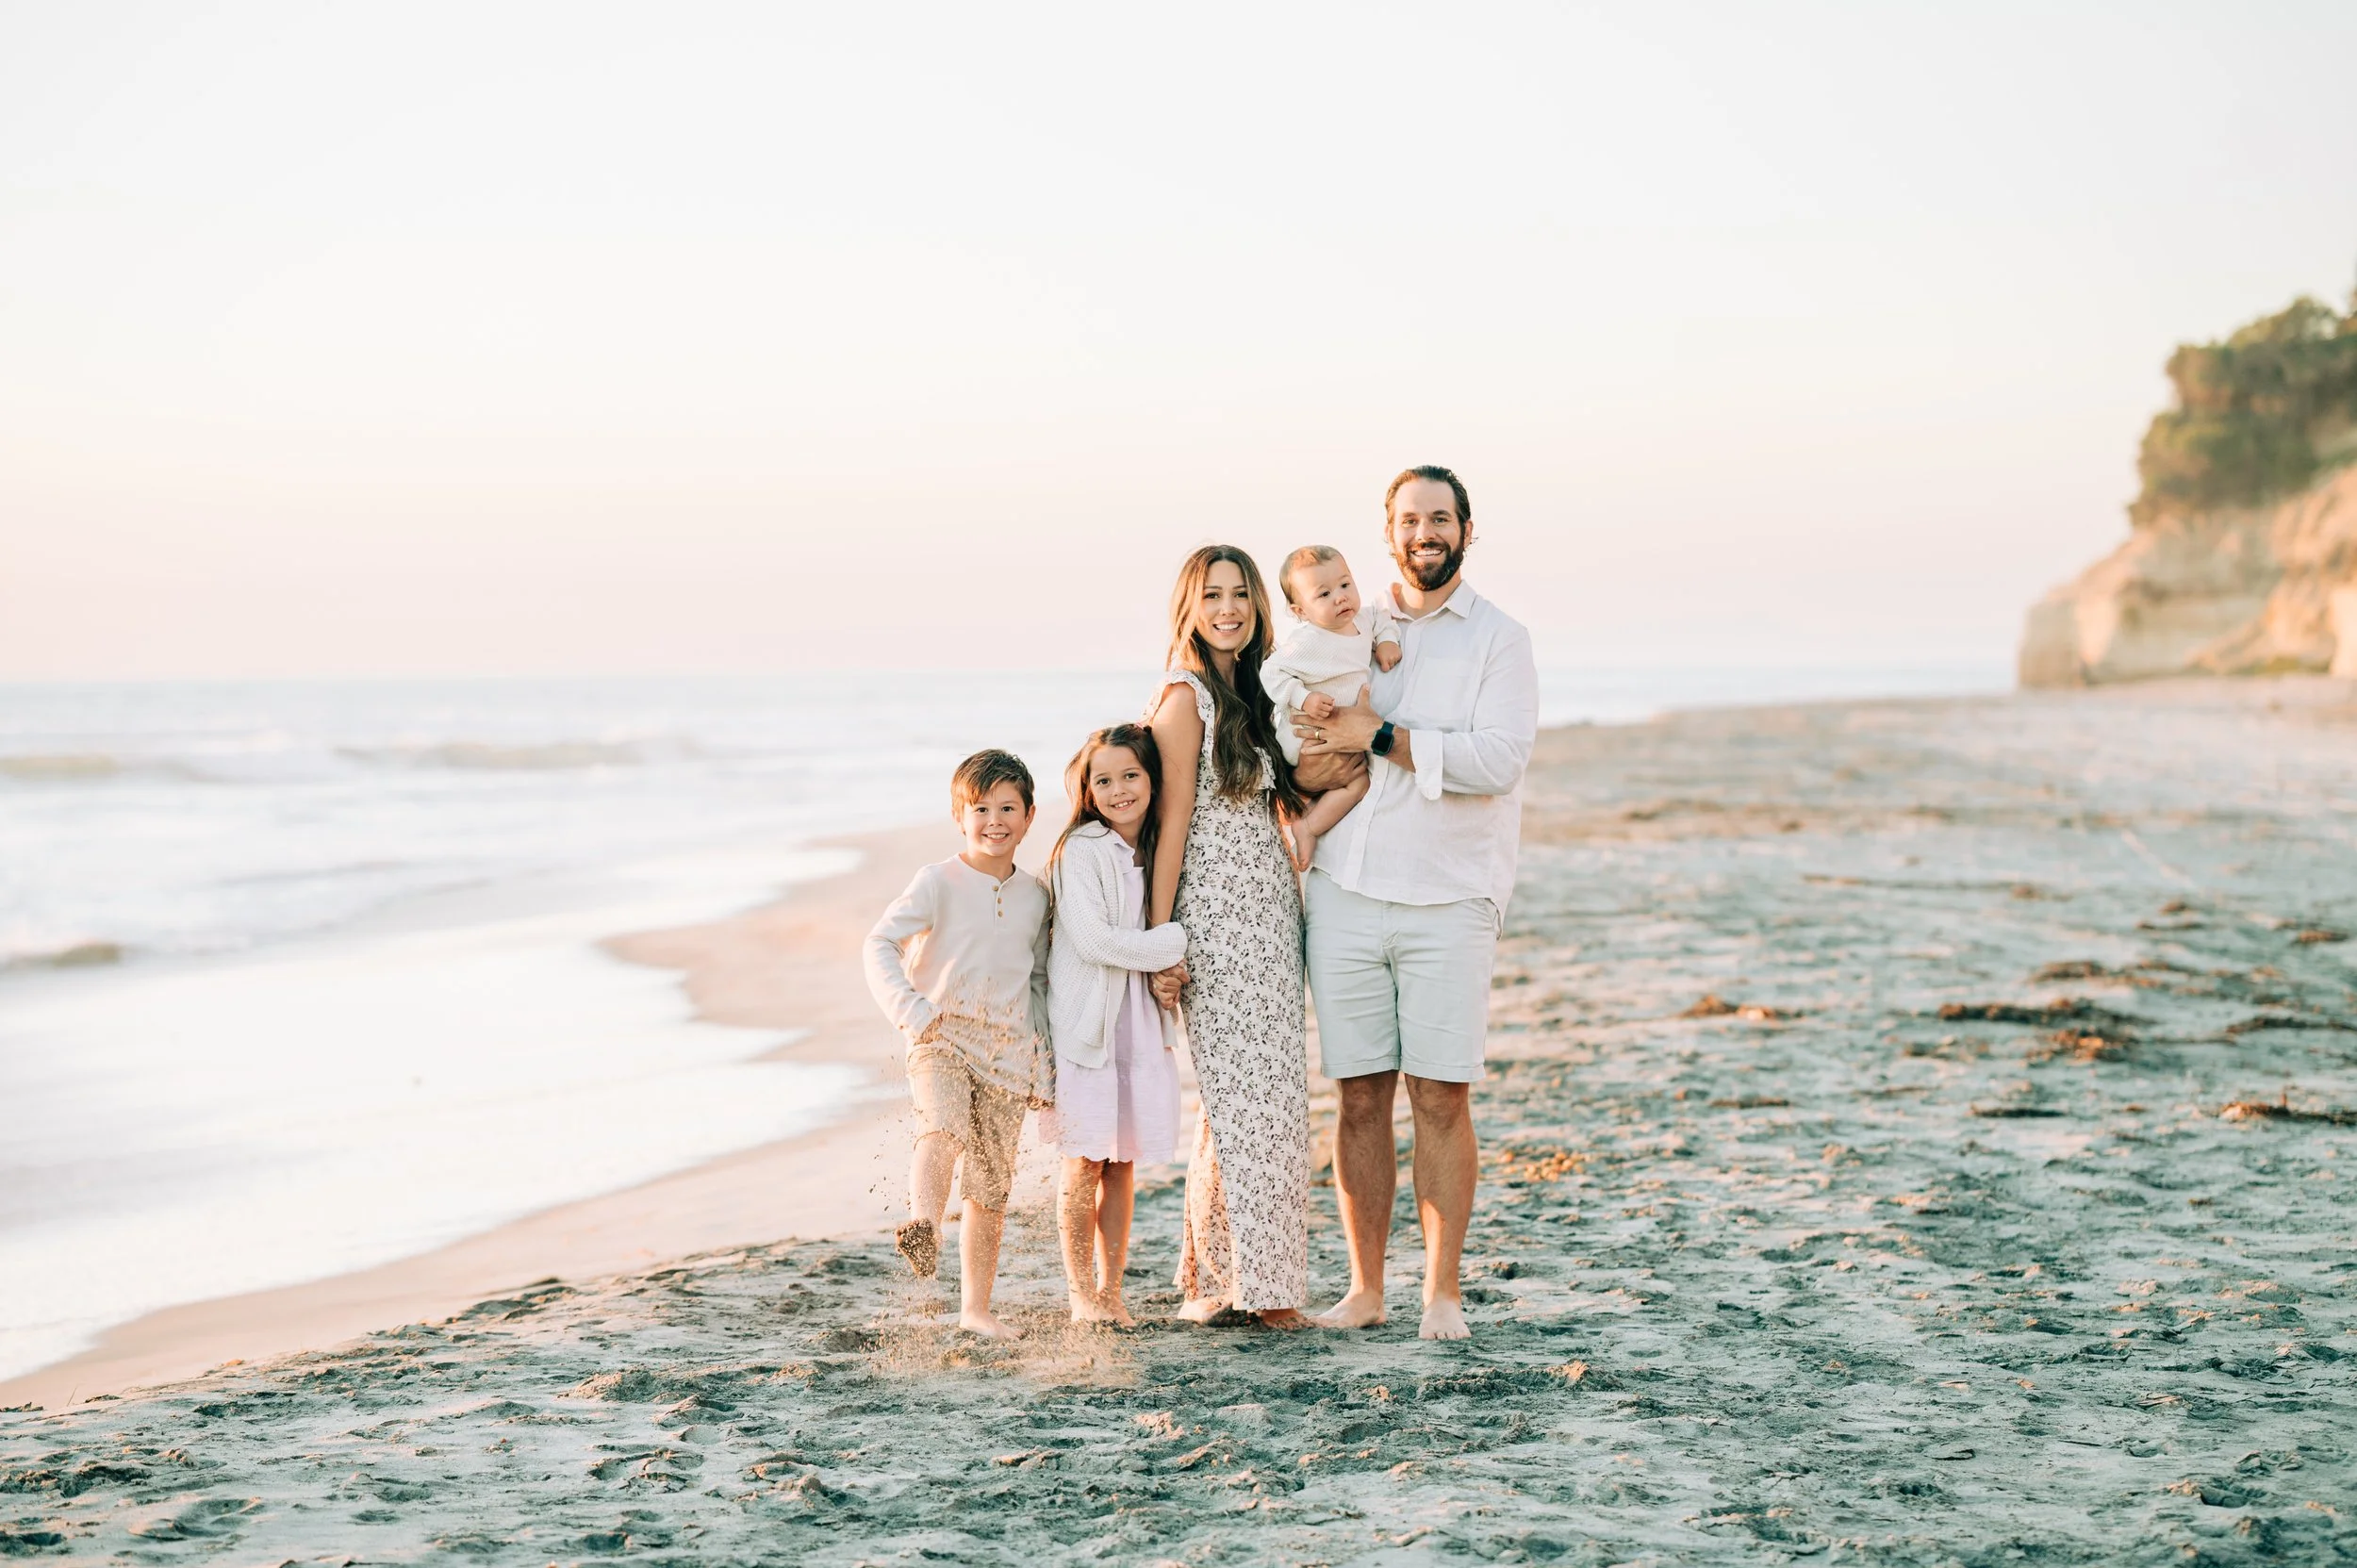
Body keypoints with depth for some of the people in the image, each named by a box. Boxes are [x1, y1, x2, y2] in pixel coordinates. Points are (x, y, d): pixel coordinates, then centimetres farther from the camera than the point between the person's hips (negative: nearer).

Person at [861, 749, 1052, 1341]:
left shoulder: (1035, 895, 9)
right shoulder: (938, 882, -5)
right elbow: (880, 943, -10)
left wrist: (1043, 1057, 15)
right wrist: (910, 1010, -23)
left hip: (1008, 1048, 4)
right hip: (943, 1038, -4)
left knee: (992, 1183, 6)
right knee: (944, 1124, -35)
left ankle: (976, 1307, 14)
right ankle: (923, 1226, -52)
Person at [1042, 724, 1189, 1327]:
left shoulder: (1159, 851, 11)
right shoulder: (1080, 851, -10)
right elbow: (1092, 939, -19)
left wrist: (1168, 969, -4)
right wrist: (1174, 944, -13)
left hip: (1141, 1025, 5)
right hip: (1085, 1023, -5)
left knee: (1123, 1164, 8)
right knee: (1084, 1164, -1)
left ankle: (1111, 1289, 16)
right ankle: (1081, 1295, 7)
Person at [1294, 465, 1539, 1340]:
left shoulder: (1498, 639, 3)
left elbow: (1500, 758, -12)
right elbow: (1306, 766, 16)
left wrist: (1381, 738, -12)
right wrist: (1317, 763, -7)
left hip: (1448, 899, -3)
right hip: (1345, 894, 3)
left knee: (1441, 1097, -3)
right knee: (1361, 1098, 4)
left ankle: (1443, 1293, 5)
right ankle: (1364, 1290, 12)